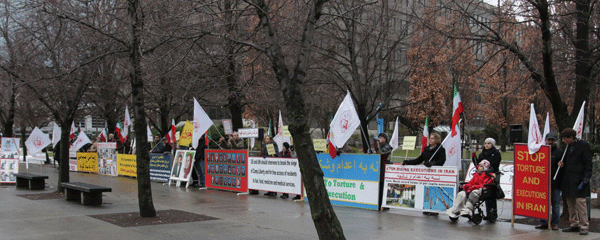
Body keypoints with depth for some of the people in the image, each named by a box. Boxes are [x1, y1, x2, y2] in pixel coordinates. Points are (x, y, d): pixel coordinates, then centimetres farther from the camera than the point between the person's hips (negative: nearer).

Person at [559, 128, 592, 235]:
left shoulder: (583, 145, -5)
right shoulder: (567, 146, 15)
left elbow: (588, 164, -7)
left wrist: (585, 180, -13)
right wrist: (562, 164, 4)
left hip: (579, 180, -7)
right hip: (568, 181, 7)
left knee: (580, 202, -9)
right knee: (571, 204, 10)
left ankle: (584, 226, -3)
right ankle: (574, 225, 18)